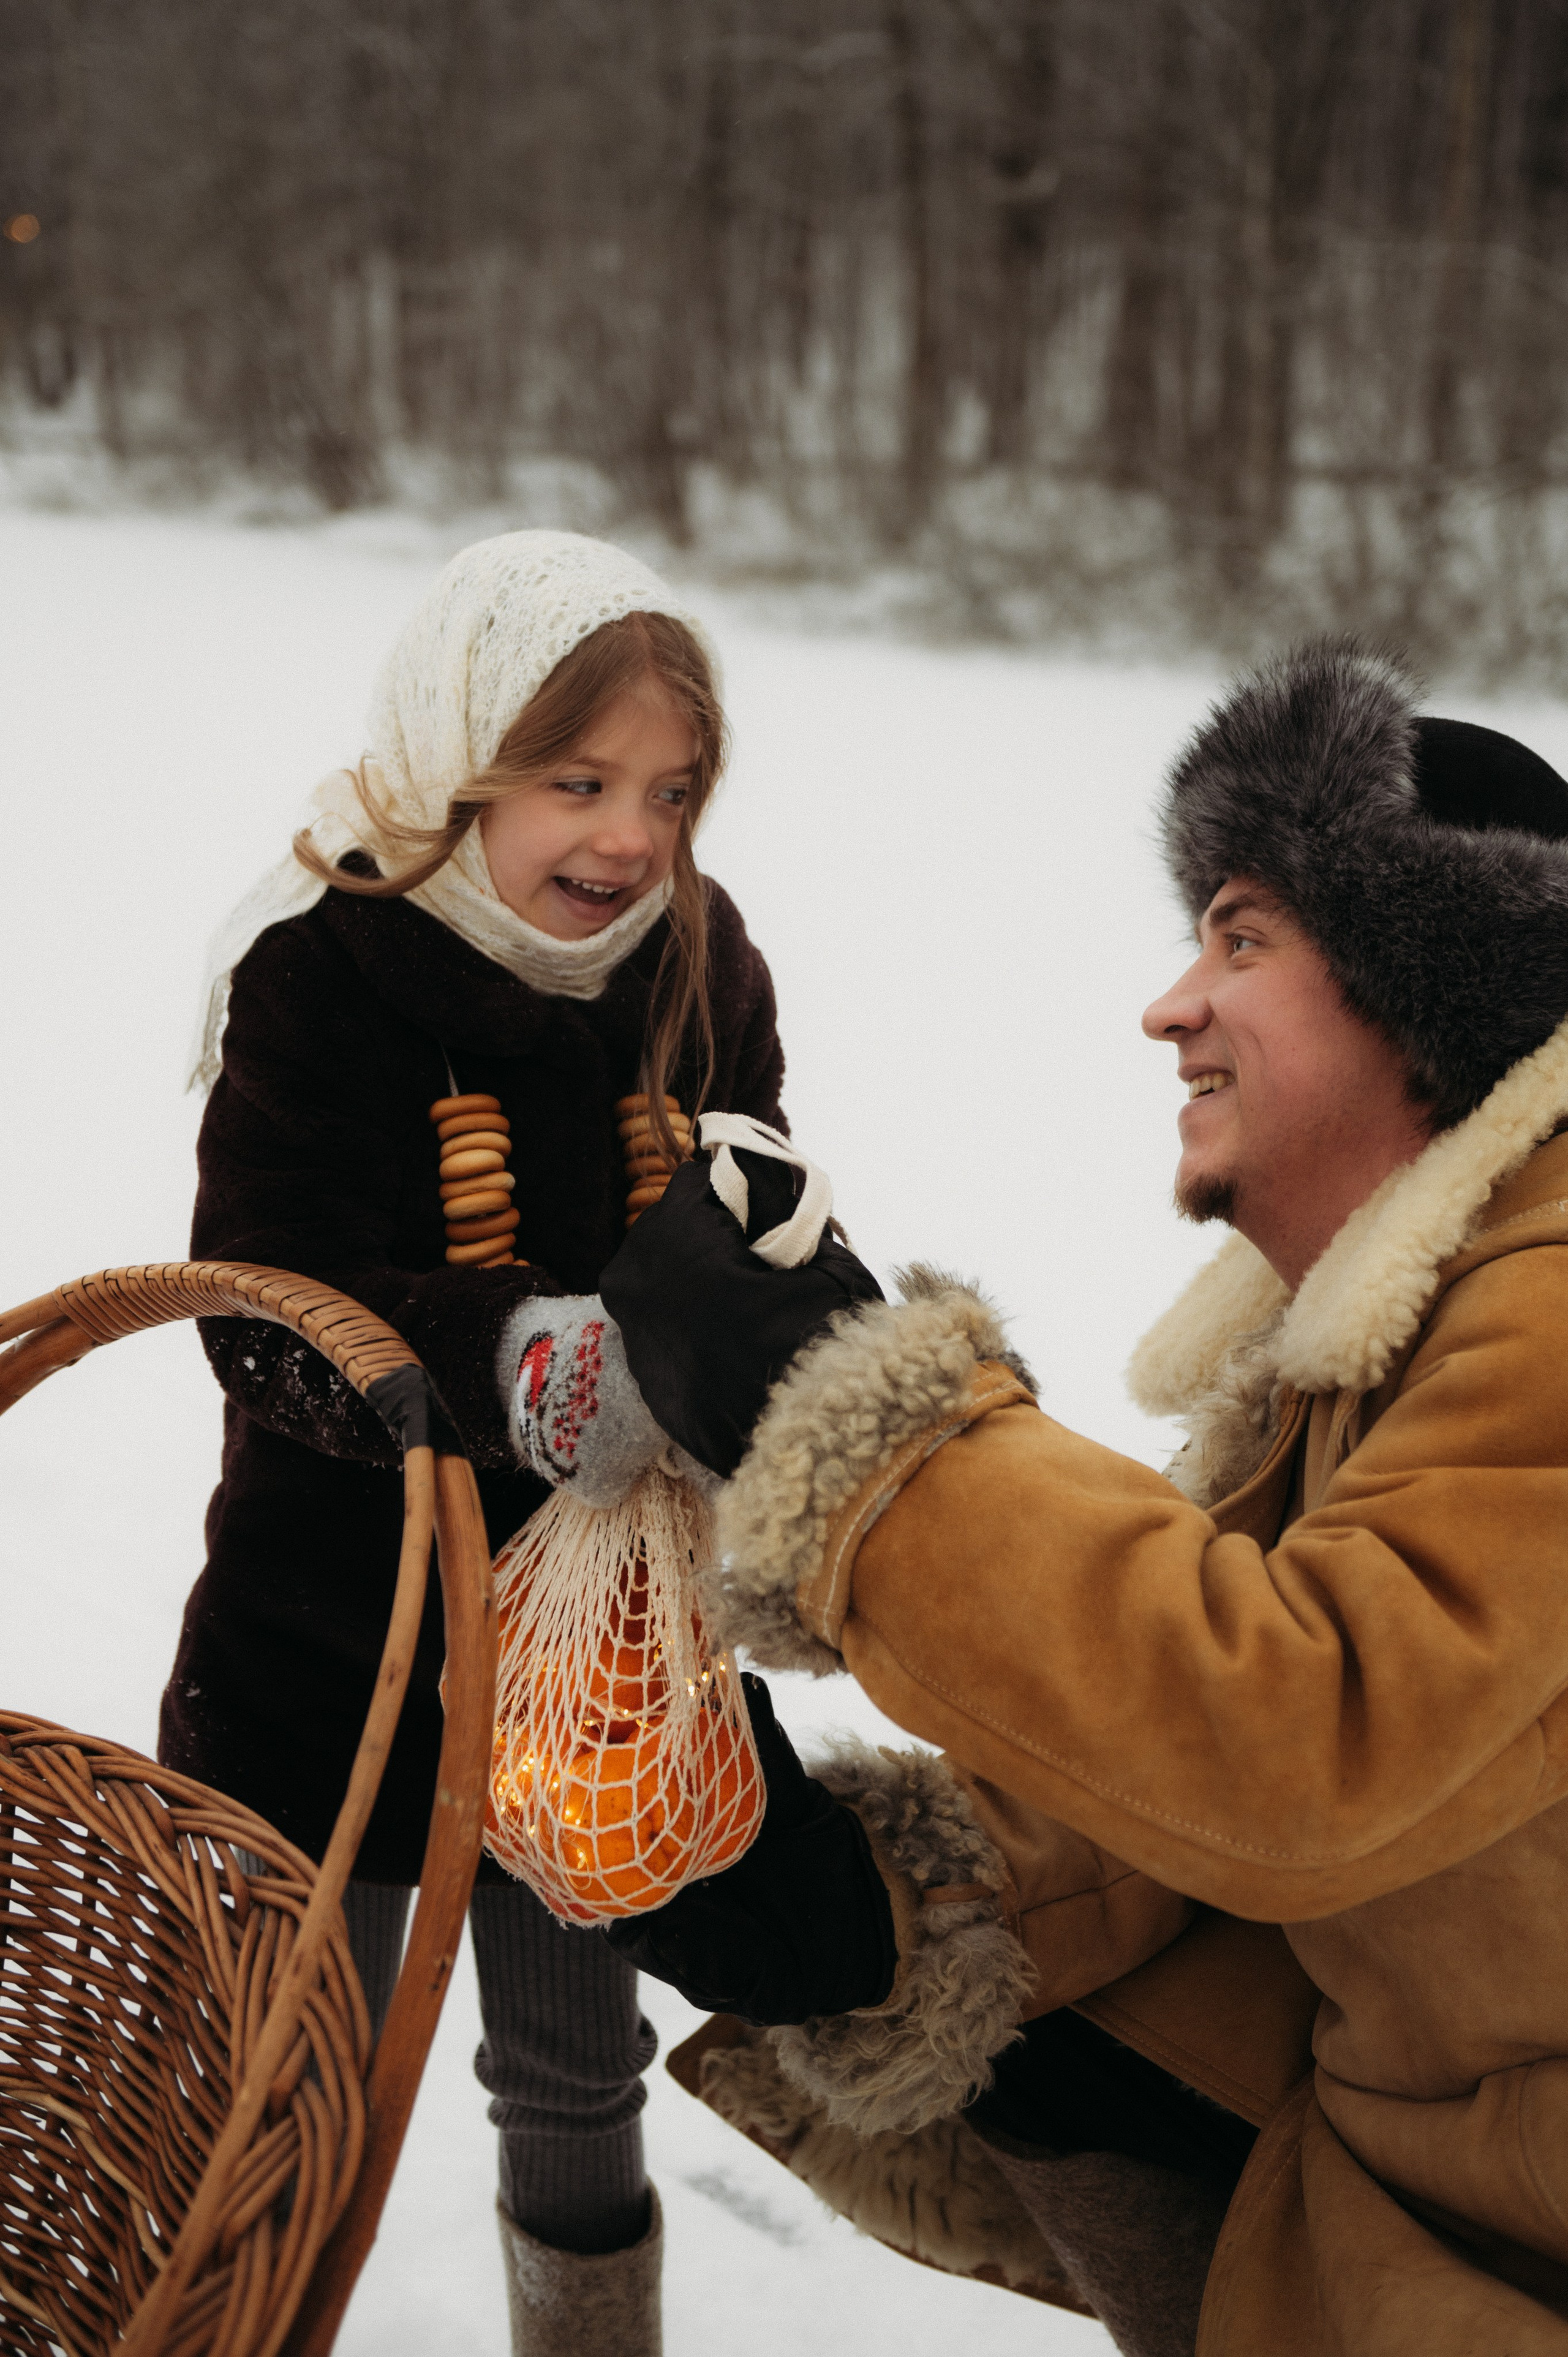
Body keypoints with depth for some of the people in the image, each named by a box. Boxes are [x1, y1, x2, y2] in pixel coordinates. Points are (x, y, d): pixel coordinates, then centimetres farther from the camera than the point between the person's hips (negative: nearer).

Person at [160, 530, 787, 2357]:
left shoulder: (701, 967, -4)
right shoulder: (324, 970, -18)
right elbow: (270, 1321, -26)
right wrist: (516, 1362, -44)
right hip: (337, 1636, -3)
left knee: (577, 2068, 22)